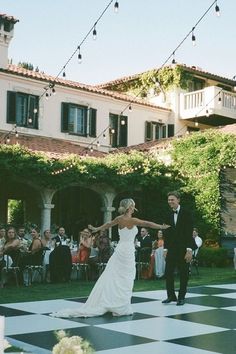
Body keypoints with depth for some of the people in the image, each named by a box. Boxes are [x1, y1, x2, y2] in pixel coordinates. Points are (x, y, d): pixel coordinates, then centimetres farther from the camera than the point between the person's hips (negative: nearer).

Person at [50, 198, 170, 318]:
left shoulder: (119, 219, 5)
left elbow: (108, 224, 20)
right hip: (128, 251, -6)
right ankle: (122, 308, 6)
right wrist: (161, 227, 3)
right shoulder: (132, 220, -14)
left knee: (112, 277, 8)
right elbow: (148, 224, -9)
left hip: (119, 249, 6)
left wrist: (96, 229, 36)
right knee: (125, 280, 1)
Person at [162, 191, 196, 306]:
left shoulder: (186, 213, -6)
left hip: (183, 249, -4)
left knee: (183, 274, 4)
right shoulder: (168, 215, 8)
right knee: (168, 273, 1)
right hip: (171, 249, 4)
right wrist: (165, 248, 7)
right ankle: (171, 296, 12)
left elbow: (189, 232, -10)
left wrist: (189, 250, -15)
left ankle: (181, 297, 14)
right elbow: (166, 233, 11)